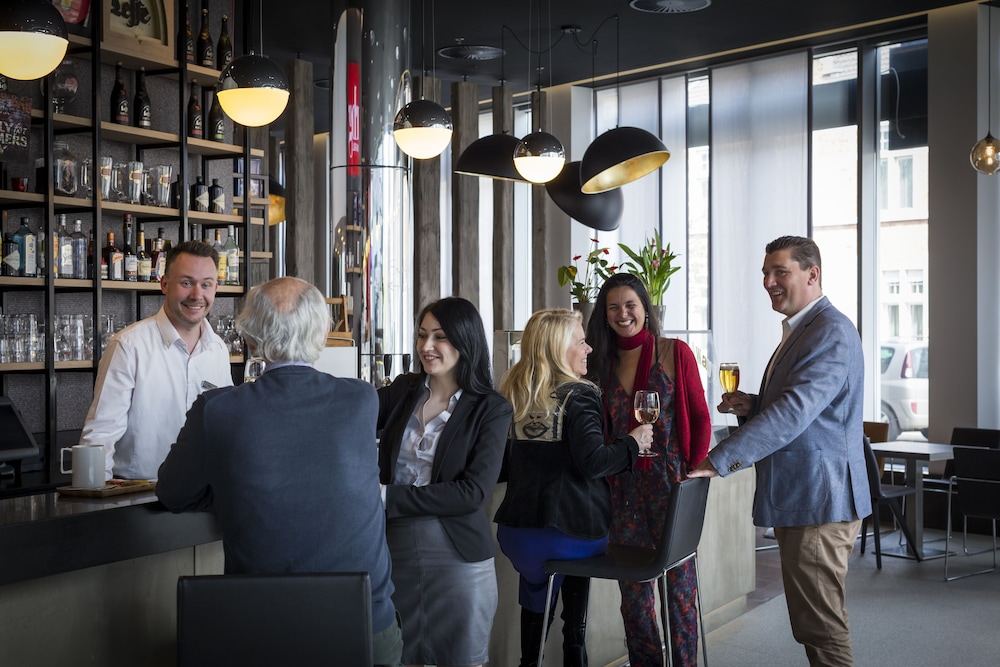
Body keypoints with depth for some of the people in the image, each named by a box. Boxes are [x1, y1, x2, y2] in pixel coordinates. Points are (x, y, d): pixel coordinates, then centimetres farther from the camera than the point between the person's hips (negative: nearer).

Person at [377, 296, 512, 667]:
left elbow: (474, 492, -15)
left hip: (458, 558, -3)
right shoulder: (402, 391, 5)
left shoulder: (491, 409, -7)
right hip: (394, 551, 3)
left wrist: (388, 497, -19)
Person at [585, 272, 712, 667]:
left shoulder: (675, 353, -2)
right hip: (623, 486, 4)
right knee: (631, 581, 10)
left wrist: (695, 473, -10)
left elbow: (700, 417, -2)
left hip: (670, 481, -4)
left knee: (678, 578, 3)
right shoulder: (604, 361, 10)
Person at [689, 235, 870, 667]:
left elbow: (796, 410, -28)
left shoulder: (831, 332, -17)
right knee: (811, 621, 19)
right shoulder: (798, 330, 16)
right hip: (800, 500, 10)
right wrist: (753, 406, 2)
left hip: (819, 501, -10)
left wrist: (717, 462, -31)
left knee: (820, 627, -2)